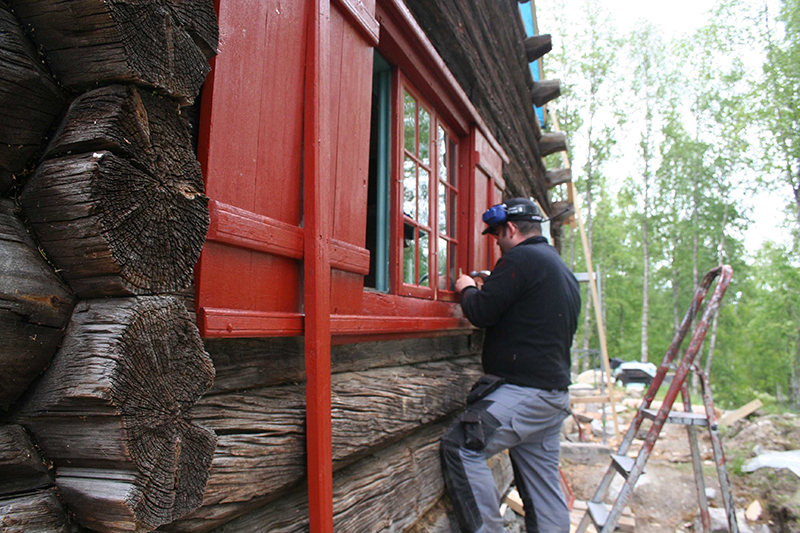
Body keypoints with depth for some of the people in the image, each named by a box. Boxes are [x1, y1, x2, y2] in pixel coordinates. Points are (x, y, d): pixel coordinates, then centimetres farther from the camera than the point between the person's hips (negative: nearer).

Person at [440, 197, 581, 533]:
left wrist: (466, 289, 6)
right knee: (543, 488, 14)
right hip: (555, 393, 10)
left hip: (523, 390, -10)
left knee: (461, 448, -12)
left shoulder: (521, 258, -11)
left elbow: (481, 313, -15)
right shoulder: (564, 270, 21)